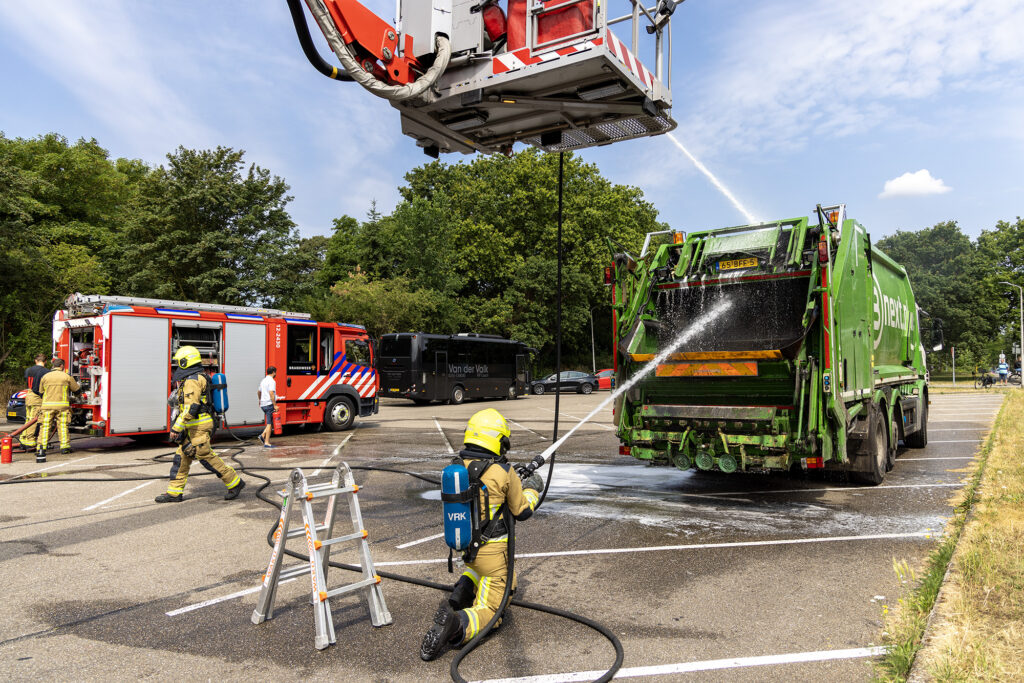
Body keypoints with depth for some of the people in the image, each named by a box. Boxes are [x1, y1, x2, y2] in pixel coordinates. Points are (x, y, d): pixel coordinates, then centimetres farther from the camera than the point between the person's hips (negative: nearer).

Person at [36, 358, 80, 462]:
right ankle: (64, 447, 11)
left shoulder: (45, 377, 9)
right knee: (63, 426, 7)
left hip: (47, 405, 1)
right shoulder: (67, 377, 3)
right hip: (62, 405, -1)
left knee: (45, 427, -2)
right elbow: (76, 389, 13)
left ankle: (41, 449, -12)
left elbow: (41, 391, 17)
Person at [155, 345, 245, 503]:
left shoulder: (192, 380, -16)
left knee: (206, 457, -6)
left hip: (198, 426, -10)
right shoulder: (198, 378, 16)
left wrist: (177, 427, -24)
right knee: (181, 457, 10)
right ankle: (174, 492, 15)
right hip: (193, 427, 10)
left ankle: (235, 482, 0)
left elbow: (191, 407, -25)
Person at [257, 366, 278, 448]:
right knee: (269, 423, -6)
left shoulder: (263, 380, 16)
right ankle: (267, 443, -7)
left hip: (263, 404, 9)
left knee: (271, 422, 18)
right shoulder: (272, 381, -12)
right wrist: (275, 405, -21)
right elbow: (271, 393, -22)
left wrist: (260, 400, 48)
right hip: (269, 404, -9)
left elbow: (259, 392, 30)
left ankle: (263, 435, 5)